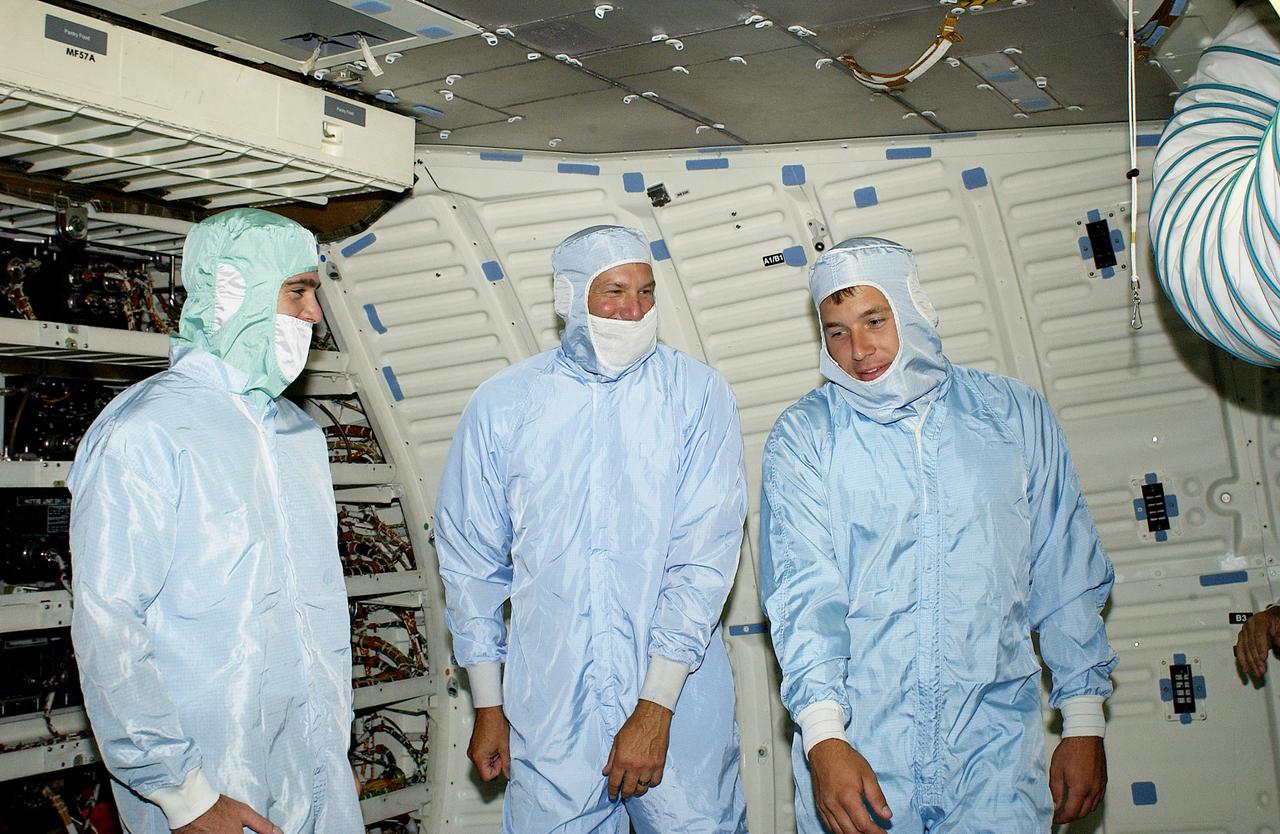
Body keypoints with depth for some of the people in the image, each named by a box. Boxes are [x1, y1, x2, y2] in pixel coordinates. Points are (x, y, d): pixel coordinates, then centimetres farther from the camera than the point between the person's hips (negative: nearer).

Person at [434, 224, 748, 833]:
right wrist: (488, 705, 9)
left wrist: (656, 706, -14)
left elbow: (705, 555, -9)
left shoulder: (697, 394, -3)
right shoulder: (501, 405, 1)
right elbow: (471, 561, 8)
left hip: (680, 702, -1)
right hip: (549, 709, 1)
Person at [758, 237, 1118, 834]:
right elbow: (800, 591, -8)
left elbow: (1067, 578, 9)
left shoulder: (1014, 414, 7)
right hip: (855, 745, -1)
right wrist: (823, 738, -19)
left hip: (993, 744, 1)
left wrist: (1084, 723, 7)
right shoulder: (802, 437, 1)